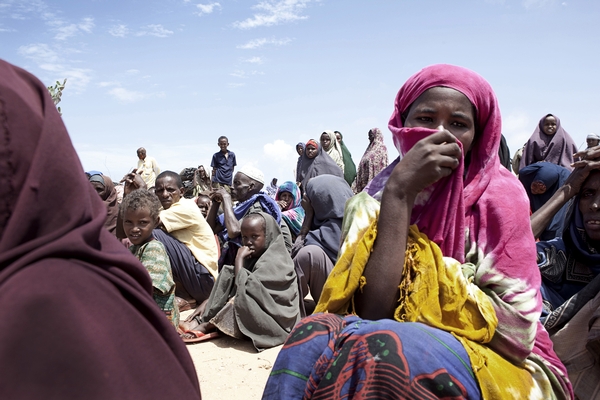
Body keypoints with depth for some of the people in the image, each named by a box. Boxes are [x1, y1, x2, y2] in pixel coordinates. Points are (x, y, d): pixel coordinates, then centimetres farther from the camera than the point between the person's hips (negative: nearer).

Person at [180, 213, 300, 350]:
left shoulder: (275, 261, -18)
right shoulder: (252, 255, 9)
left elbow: (243, 287, -24)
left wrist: (239, 259, -16)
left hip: (276, 317, -9)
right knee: (228, 274, 2)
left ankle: (208, 325, -10)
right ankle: (201, 319, -6)